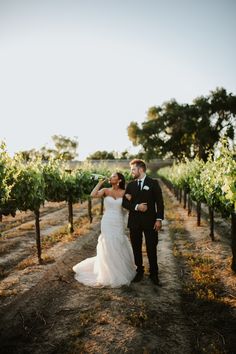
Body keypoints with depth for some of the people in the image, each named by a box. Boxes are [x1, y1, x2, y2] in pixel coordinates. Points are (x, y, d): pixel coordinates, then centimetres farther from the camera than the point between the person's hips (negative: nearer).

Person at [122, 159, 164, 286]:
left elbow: (159, 202, -4)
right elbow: (125, 203, 2)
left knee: (152, 249, 4)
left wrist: (159, 219, -11)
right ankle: (139, 271, 28)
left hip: (150, 221, -3)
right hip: (134, 222, 3)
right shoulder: (130, 185, 7)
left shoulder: (153, 183, -2)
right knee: (136, 248, 11)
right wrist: (136, 207, -15)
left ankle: (154, 274, 19)